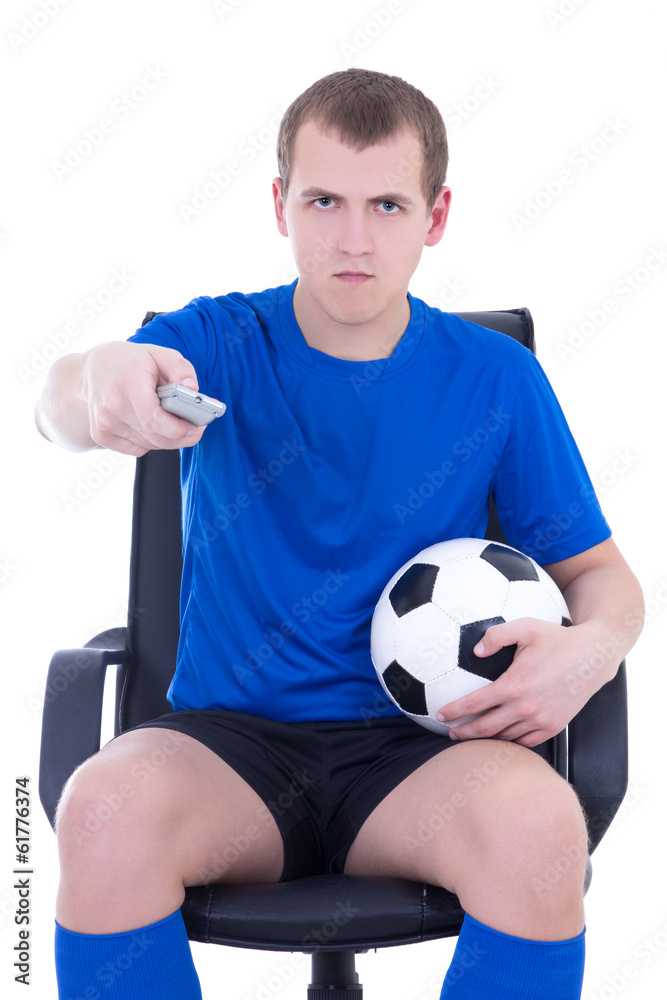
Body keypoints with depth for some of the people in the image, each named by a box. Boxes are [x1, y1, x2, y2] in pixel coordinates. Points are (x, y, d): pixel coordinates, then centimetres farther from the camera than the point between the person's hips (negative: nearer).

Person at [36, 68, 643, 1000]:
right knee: (105, 807, -31)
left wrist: (594, 647, -15)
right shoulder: (220, 342, 0)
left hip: (415, 746, 1)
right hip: (228, 736, 0)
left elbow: (598, 572, 10)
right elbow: (60, 409, -21)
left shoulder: (495, 377, 3)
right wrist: (98, 385, -47)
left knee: (538, 818, -31)